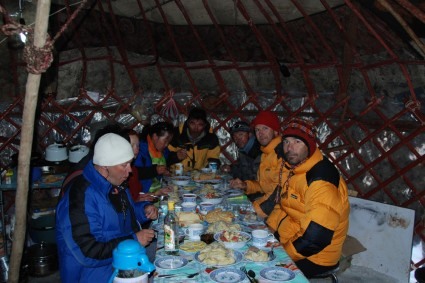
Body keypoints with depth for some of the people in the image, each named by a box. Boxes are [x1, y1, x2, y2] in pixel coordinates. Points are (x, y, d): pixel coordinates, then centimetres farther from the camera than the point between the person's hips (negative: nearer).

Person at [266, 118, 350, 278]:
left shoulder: (321, 179, -26)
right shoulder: (289, 167, 3)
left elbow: (316, 236, -30)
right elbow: (281, 204, 16)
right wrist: (268, 228, 2)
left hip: (314, 255, -8)